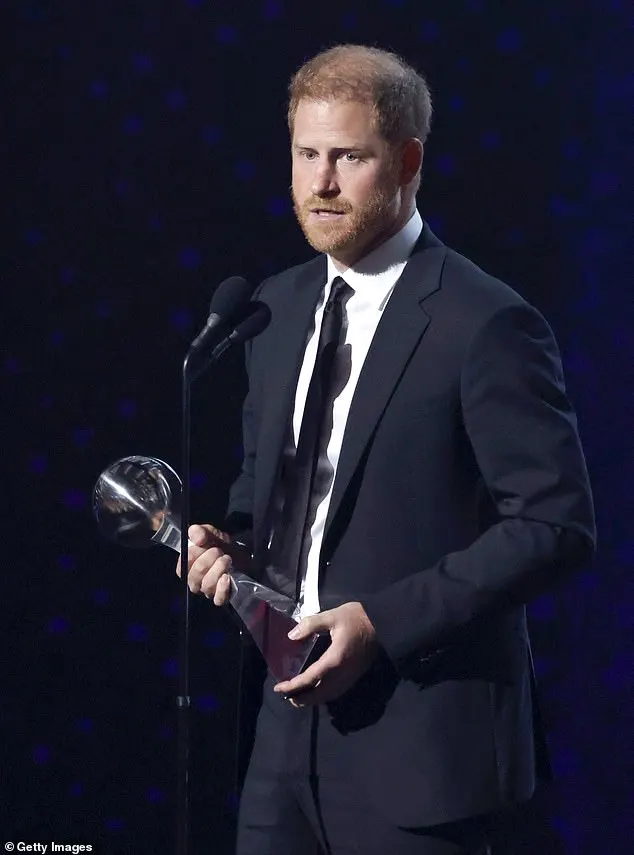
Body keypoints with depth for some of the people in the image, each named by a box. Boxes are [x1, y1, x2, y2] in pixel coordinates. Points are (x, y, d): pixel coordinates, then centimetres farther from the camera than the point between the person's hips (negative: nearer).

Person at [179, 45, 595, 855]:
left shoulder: (484, 323, -12)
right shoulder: (280, 306, 10)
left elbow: (556, 524, -14)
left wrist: (385, 621, -18)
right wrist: (233, 544, 1)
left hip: (420, 747, -6)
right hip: (294, 725, 6)